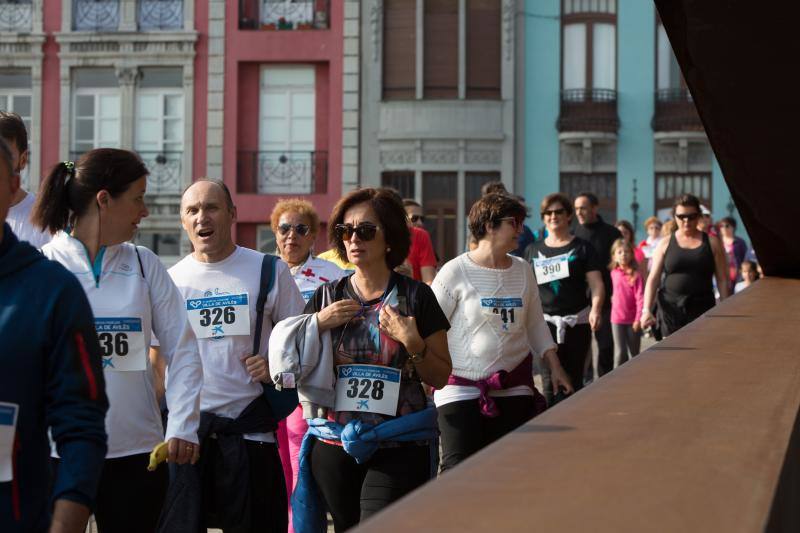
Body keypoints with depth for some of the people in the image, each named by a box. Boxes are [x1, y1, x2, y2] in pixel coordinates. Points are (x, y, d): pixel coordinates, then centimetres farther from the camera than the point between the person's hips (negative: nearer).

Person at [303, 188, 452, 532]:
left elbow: (440, 378, 1)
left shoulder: (416, 296, -1)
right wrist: (318, 324, -5)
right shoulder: (327, 297, 8)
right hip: (334, 448, 3)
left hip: (398, 451, -3)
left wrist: (412, 342, -15)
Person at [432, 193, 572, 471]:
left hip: (514, 388, 5)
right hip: (460, 388, -5)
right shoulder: (455, 272, -8)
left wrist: (555, 368, 12)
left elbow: (536, 324, 17)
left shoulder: (522, 270, 8)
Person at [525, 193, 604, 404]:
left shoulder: (582, 248, 4)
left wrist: (596, 308, -21)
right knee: (550, 383, -7)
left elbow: (596, 283, -4)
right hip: (545, 321, 1)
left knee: (573, 382, 4)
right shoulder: (533, 250, 13)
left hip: (577, 321, -1)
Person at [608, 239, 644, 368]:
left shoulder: (636, 275, -10)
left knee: (634, 353, 10)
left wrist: (639, 318, -15)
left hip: (633, 320, -2)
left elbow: (640, 297, -11)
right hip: (617, 319, 2)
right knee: (620, 353, -3)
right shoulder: (614, 273, 1)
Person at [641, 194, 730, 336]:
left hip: (702, 310, 0)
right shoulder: (665, 244, 8)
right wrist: (646, 310, -7)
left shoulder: (712, 243, 7)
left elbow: (722, 280, 6)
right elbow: (653, 279, 4)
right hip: (671, 309, 1)